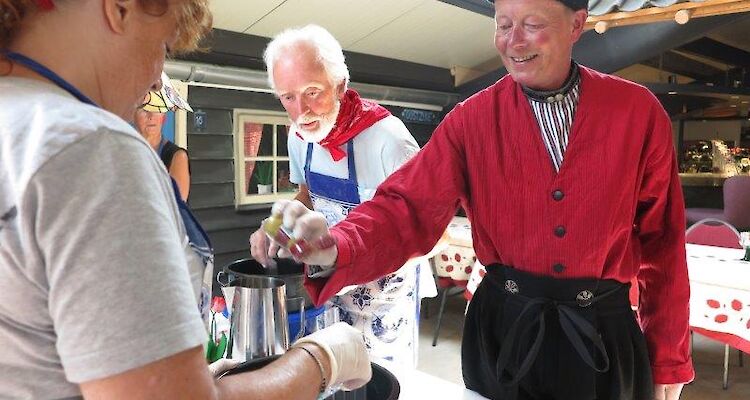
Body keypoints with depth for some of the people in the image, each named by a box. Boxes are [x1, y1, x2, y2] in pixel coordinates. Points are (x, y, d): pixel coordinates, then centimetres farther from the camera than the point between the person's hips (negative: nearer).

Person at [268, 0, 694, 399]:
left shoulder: (638, 111, -6)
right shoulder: (472, 119, -6)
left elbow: (662, 241, -1)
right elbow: (411, 208, -15)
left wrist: (669, 358, 4)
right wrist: (335, 248, -35)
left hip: (604, 334, 1)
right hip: (504, 329, 0)